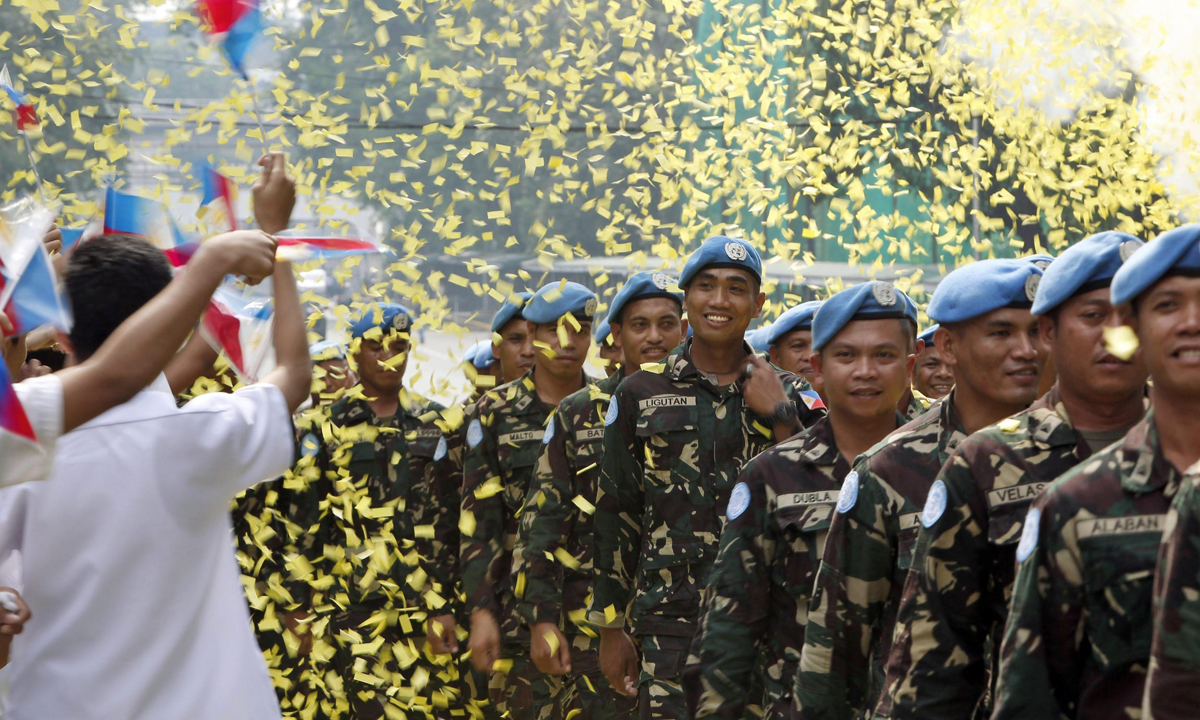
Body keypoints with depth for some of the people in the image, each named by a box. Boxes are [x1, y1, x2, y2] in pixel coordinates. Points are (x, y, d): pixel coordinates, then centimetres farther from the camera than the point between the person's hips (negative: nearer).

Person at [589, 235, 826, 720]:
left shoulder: (790, 396, 9)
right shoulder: (641, 395, 7)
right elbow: (614, 516, 10)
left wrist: (779, 417, -8)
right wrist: (610, 628, 8)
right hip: (673, 625, -1)